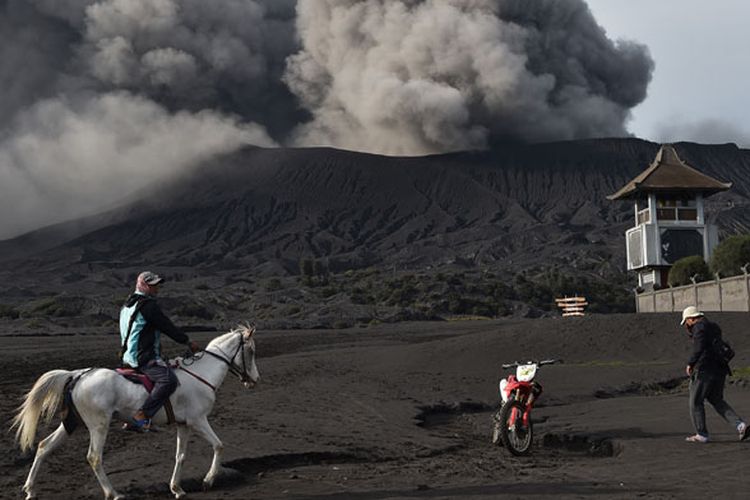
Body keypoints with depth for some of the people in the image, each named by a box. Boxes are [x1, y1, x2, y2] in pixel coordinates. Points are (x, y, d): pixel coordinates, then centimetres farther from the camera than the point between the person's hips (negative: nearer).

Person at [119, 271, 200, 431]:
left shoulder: (127, 305, 19)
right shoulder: (148, 305, -12)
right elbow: (167, 327, -10)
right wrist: (188, 342, 1)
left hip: (129, 357, 11)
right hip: (145, 358, -11)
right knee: (169, 379, -28)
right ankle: (141, 417, -33)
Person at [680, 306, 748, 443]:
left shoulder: (700, 326, -8)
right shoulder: (714, 327, 20)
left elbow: (700, 348, -19)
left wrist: (690, 363, -11)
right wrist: (691, 331, 22)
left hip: (705, 370, -9)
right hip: (720, 370, 9)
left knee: (696, 402, 4)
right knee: (717, 401, 18)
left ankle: (701, 434, 7)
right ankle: (741, 425, 3)